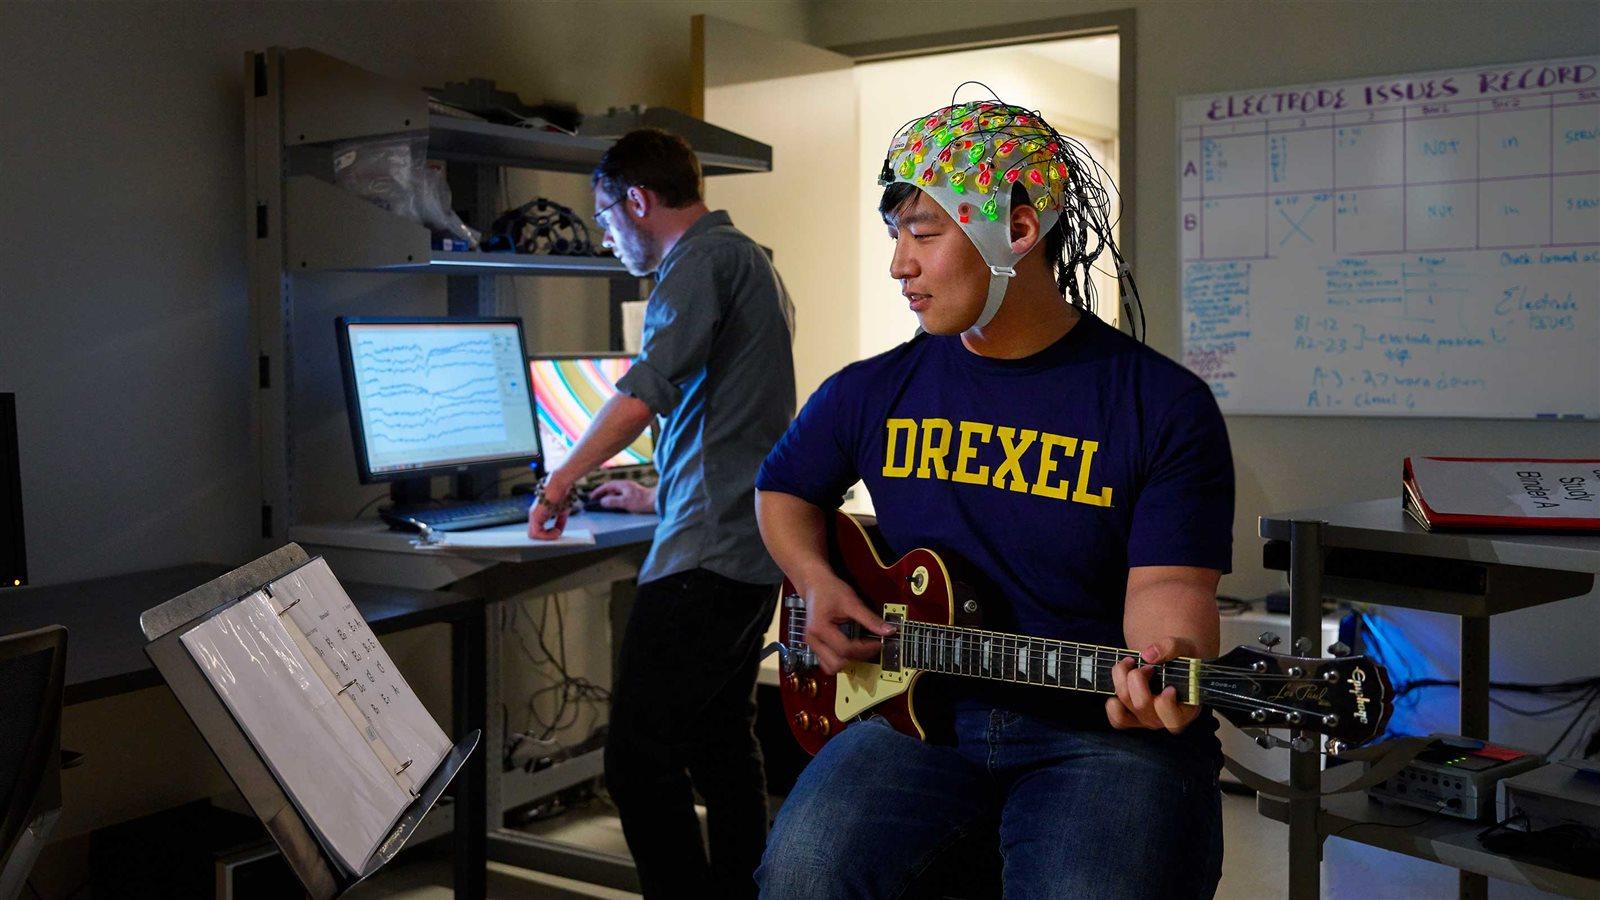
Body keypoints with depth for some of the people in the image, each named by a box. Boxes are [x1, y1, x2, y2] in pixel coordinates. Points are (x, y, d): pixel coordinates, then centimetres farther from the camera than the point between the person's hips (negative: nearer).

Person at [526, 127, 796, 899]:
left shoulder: (702, 258, -8)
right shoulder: (750, 261, 23)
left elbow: (650, 386, -23)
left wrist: (563, 480, -14)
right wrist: (662, 496, 37)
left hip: (706, 554, -11)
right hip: (752, 551, 11)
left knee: (639, 758, -9)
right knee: (723, 747, 17)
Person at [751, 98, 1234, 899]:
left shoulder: (1165, 405, -5)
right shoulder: (871, 394, 6)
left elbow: (1167, 584, -10)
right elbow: (782, 491, 22)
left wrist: (1168, 662, -33)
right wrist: (817, 583, 3)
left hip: (1106, 726, -2)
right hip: (921, 710, 3)